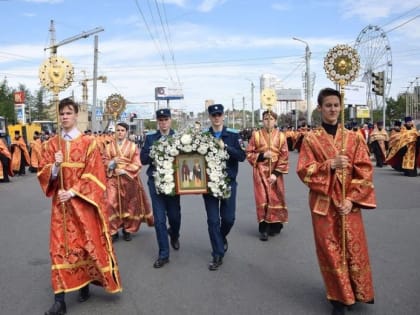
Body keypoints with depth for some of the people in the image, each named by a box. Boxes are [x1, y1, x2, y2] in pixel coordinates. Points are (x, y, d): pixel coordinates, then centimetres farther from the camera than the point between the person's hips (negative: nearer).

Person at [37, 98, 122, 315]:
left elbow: (94, 175, -7)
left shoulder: (88, 143, -2)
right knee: (60, 248, -1)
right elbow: (43, 174, 4)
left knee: (88, 244, 4)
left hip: (83, 203, -2)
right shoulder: (51, 144, 7)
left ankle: (85, 285, 26)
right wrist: (55, 166, -17)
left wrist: (74, 192, -16)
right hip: (60, 203, 2)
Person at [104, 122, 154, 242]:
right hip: (113, 179, 1)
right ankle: (113, 231, 1)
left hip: (129, 179, 0)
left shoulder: (133, 146, 3)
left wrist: (124, 170, -15)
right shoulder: (109, 146, 8)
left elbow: (137, 164, -4)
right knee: (111, 204, -9)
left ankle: (127, 230, 19)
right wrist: (112, 162, -15)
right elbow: (105, 162, 5)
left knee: (129, 205, 5)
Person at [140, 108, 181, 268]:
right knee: (159, 219, 0)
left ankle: (174, 235, 43)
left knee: (174, 215, 8)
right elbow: (143, 159, 1)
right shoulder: (150, 138, 7)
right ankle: (163, 254, 10)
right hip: (155, 182, 0)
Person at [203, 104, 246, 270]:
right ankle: (218, 255, 12)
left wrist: (225, 147, -19)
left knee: (228, 218, 4)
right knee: (213, 220, 1)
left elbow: (242, 156, -7)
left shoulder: (233, 135, 1)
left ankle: (222, 238, 37)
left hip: (228, 182, 0)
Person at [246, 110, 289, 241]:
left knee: (276, 199, 7)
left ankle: (275, 226, 23)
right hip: (260, 172, -1)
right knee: (262, 199, -3)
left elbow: (284, 157, -2)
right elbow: (249, 154, 1)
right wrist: (262, 155, -15)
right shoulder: (256, 135, 0)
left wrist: (276, 173, -10)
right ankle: (263, 229, 4)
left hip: (275, 172, 1)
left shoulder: (281, 136, 0)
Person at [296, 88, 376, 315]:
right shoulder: (311, 139, 0)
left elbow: (365, 171, 0)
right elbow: (304, 171, -5)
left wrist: (352, 199, -10)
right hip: (324, 203, -1)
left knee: (354, 249, 7)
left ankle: (358, 293, 29)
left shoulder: (354, 138, 4)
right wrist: (330, 165, -19)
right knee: (330, 250, 4)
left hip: (349, 203, 1)